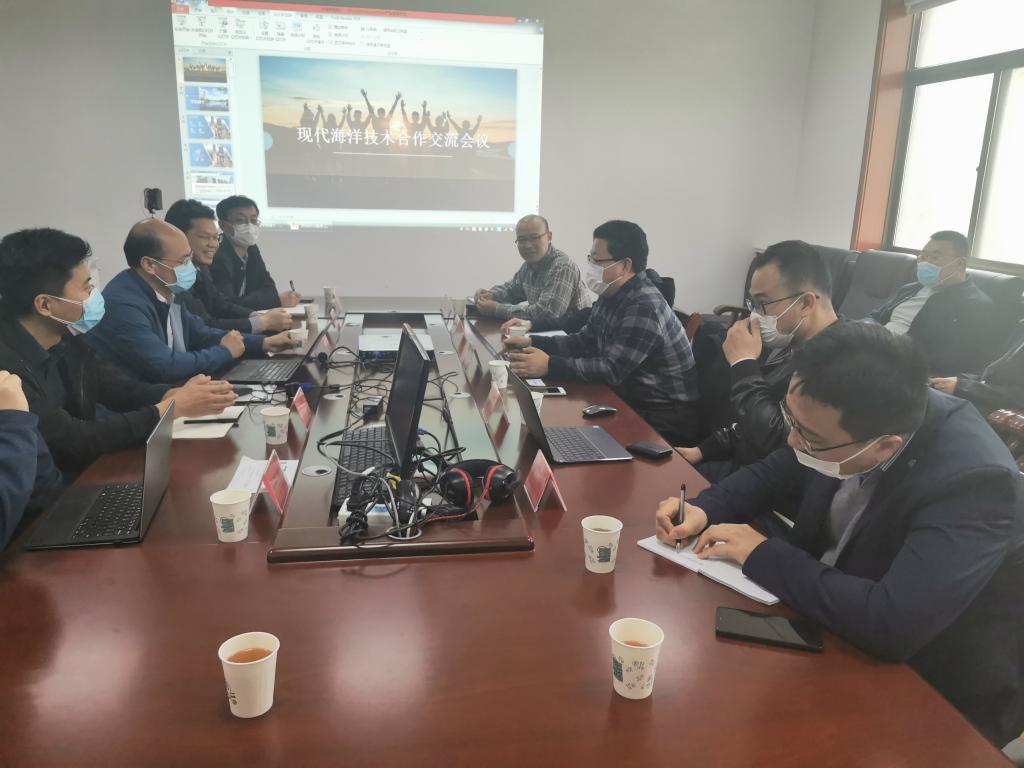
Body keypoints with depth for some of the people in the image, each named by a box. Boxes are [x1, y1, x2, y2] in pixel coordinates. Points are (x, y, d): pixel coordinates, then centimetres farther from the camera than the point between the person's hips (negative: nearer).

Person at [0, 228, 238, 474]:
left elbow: (113, 386, 3)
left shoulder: (65, 337, -1)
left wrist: (174, 394, -17)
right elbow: (74, 439, -23)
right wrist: (173, 407, -20)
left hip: (85, 472, 7)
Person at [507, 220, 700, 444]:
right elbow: (585, 342, 9)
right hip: (634, 403, 8)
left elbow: (612, 369, -29)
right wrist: (532, 342, -3)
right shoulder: (613, 296, 5)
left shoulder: (644, 307, -24)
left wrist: (549, 366, -32)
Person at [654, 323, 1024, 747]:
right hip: (833, 615, 6)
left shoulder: (973, 480, -32)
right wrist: (705, 509, -14)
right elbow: (775, 474, 4)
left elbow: (891, 625, -39)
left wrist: (761, 556, -28)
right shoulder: (847, 420, -13)